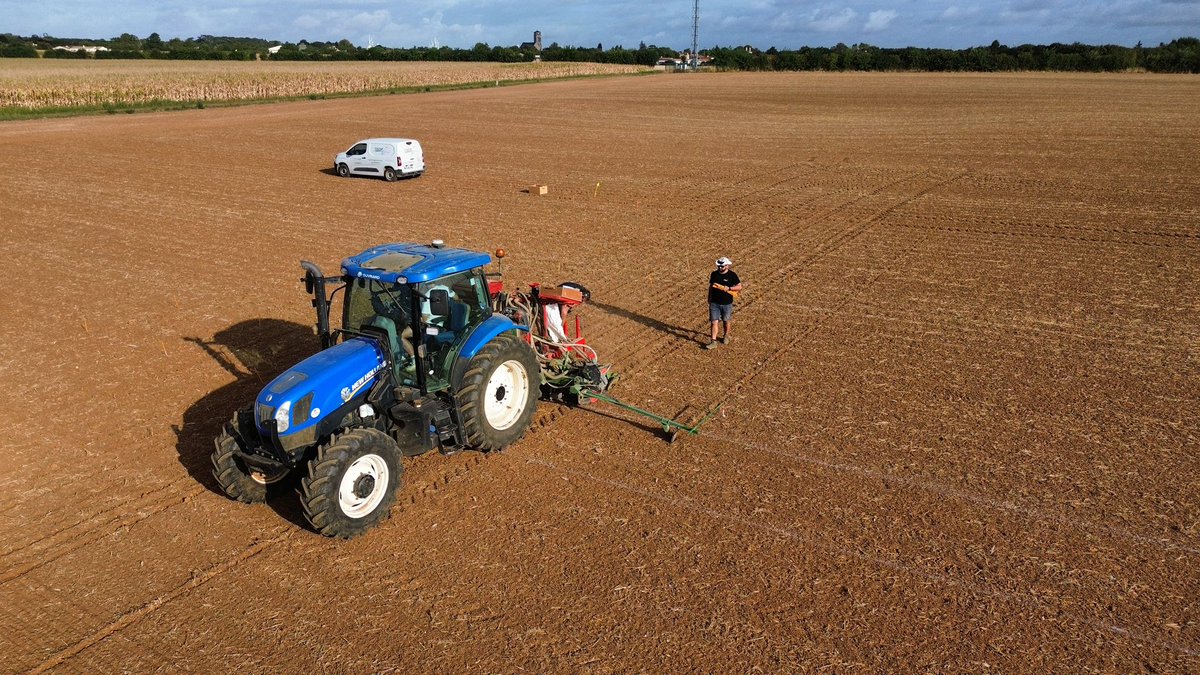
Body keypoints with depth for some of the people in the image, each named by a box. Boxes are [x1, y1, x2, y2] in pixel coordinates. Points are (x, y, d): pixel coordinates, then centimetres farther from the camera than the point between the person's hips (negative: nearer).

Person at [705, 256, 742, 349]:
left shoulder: (732, 275, -10)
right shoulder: (714, 274, 1)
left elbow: (739, 286, -8)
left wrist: (728, 288, -21)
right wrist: (709, 298, 13)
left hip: (727, 303, -2)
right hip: (714, 303, 2)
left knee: (726, 321, 16)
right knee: (714, 322, -4)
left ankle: (726, 336, 39)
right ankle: (713, 341, -3)